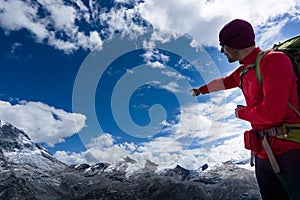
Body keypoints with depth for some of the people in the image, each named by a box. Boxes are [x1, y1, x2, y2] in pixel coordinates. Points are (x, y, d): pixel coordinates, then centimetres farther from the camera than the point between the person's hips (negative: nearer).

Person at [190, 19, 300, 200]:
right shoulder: (242, 72, 12)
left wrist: (241, 113, -4)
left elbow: (272, 112, -23)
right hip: (263, 156, 8)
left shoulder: (274, 60, -14)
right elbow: (222, 82, 33)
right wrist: (200, 90, 50)